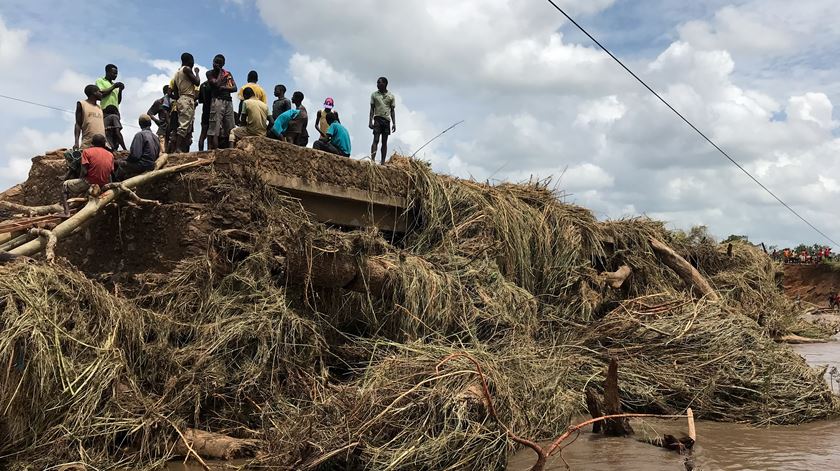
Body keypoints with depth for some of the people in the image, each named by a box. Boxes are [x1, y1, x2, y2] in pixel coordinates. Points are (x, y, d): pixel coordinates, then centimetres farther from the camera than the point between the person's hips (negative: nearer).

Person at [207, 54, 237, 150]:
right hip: (217, 100, -5)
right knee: (215, 128, -13)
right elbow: (217, 84, -9)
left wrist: (223, 87, -6)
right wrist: (220, 72, 2)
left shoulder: (227, 73, 18)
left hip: (228, 101, 5)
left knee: (229, 129, -1)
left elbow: (234, 88, 9)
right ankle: (214, 149, -21)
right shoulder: (211, 73, 8)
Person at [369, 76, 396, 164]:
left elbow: (392, 110, 10)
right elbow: (372, 109, 7)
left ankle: (383, 162, 4)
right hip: (377, 119, -1)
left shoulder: (391, 96, 9)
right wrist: (370, 121, -2)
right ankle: (372, 159, -19)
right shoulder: (374, 95, 7)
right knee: (376, 140, -12)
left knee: (384, 142, 3)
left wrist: (394, 123, 4)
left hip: (387, 120, 1)